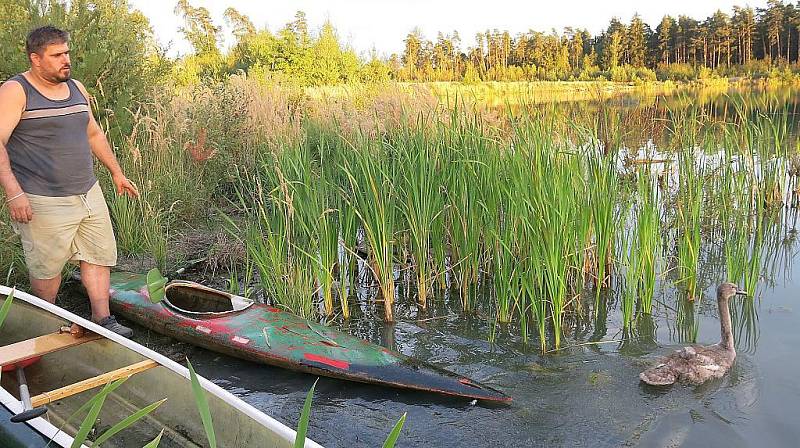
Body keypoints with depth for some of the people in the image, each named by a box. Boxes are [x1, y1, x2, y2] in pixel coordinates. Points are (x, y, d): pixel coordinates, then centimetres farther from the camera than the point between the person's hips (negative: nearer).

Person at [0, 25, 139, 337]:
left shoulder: (77, 89, 11)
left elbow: (94, 134, 22)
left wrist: (116, 172, 23)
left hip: (88, 194, 7)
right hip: (44, 203, -6)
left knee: (99, 255, 9)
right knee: (47, 268, 5)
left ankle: (102, 319, 19)